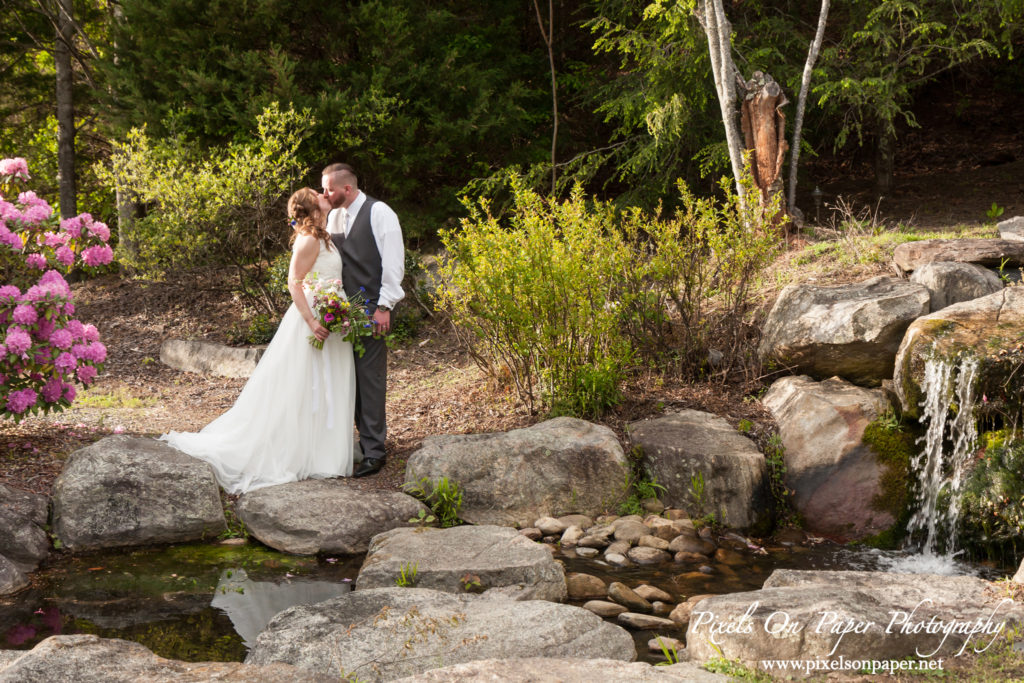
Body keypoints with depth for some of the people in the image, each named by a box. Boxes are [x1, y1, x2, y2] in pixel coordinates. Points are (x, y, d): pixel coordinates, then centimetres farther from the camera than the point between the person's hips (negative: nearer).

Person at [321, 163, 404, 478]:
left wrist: (384, 306, -14)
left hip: (372, 309, -7)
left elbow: (393, 262, -10)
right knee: (350, 376, 8)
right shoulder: (334, 216, 14)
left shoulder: (379, 213, -7)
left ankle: (374, 451, 0)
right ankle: (365, 437, 18)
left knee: (370, 376, -6)